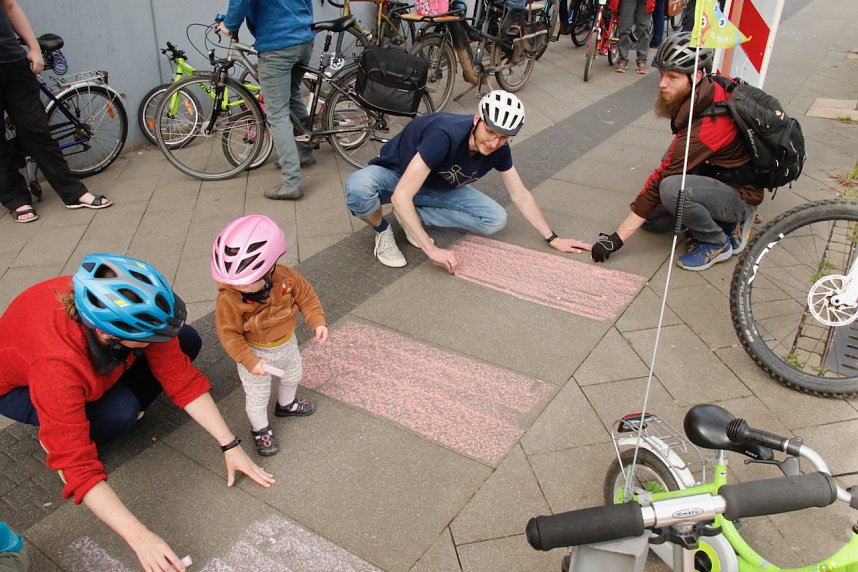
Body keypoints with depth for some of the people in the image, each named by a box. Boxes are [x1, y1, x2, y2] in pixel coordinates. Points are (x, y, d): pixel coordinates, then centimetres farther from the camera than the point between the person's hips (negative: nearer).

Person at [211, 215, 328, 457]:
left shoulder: (286, 277, -26)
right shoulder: (228, 299, -35)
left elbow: (305, 296, -9)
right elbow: (229, 334, -25)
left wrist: (318, 322, -20)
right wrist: (250, 361, -29)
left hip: (287, 344, 5)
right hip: (255, 353, -4)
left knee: (292, 376, 31)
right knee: (257, 395, 15)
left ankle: (286, 405, 63)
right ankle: (260, 430, 44)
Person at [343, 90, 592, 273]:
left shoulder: (499, 149, -18)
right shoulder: (445, 135, -39)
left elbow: (520, 195, -3)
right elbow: (401, 197, -42)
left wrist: (553, 239, -2)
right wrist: (432, 250, -40)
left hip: (436, 187, 6)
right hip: (394, 176, -5)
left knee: (496, 219, -13)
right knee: (358, 187, -40)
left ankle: (416, 217, -3)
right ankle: (382, 231, -7)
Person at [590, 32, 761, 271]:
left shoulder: (705, 128, -33)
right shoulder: (708, 89, -8)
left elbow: (660, 181, -31)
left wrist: (617, 239, -26)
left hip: (740, 197, -8)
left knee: (672, 189, -36)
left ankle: (717, 244, -10)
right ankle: (726, 220, 9)